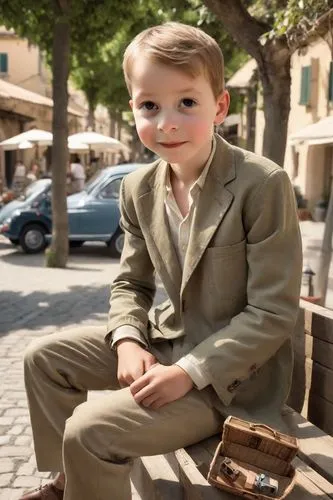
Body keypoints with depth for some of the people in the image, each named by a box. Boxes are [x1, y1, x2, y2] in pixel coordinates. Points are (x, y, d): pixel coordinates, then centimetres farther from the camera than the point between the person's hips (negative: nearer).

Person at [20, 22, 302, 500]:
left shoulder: (263, 184, -22)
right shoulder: (139, 189, -1)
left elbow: (273, 313, -20)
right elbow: (131, 283, 10)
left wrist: (189, 371, -24)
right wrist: (128, 342, -10)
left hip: (233, 368, -7)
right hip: (166, 338, 7)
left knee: (91, 428, -20)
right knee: (45, 356, 8)